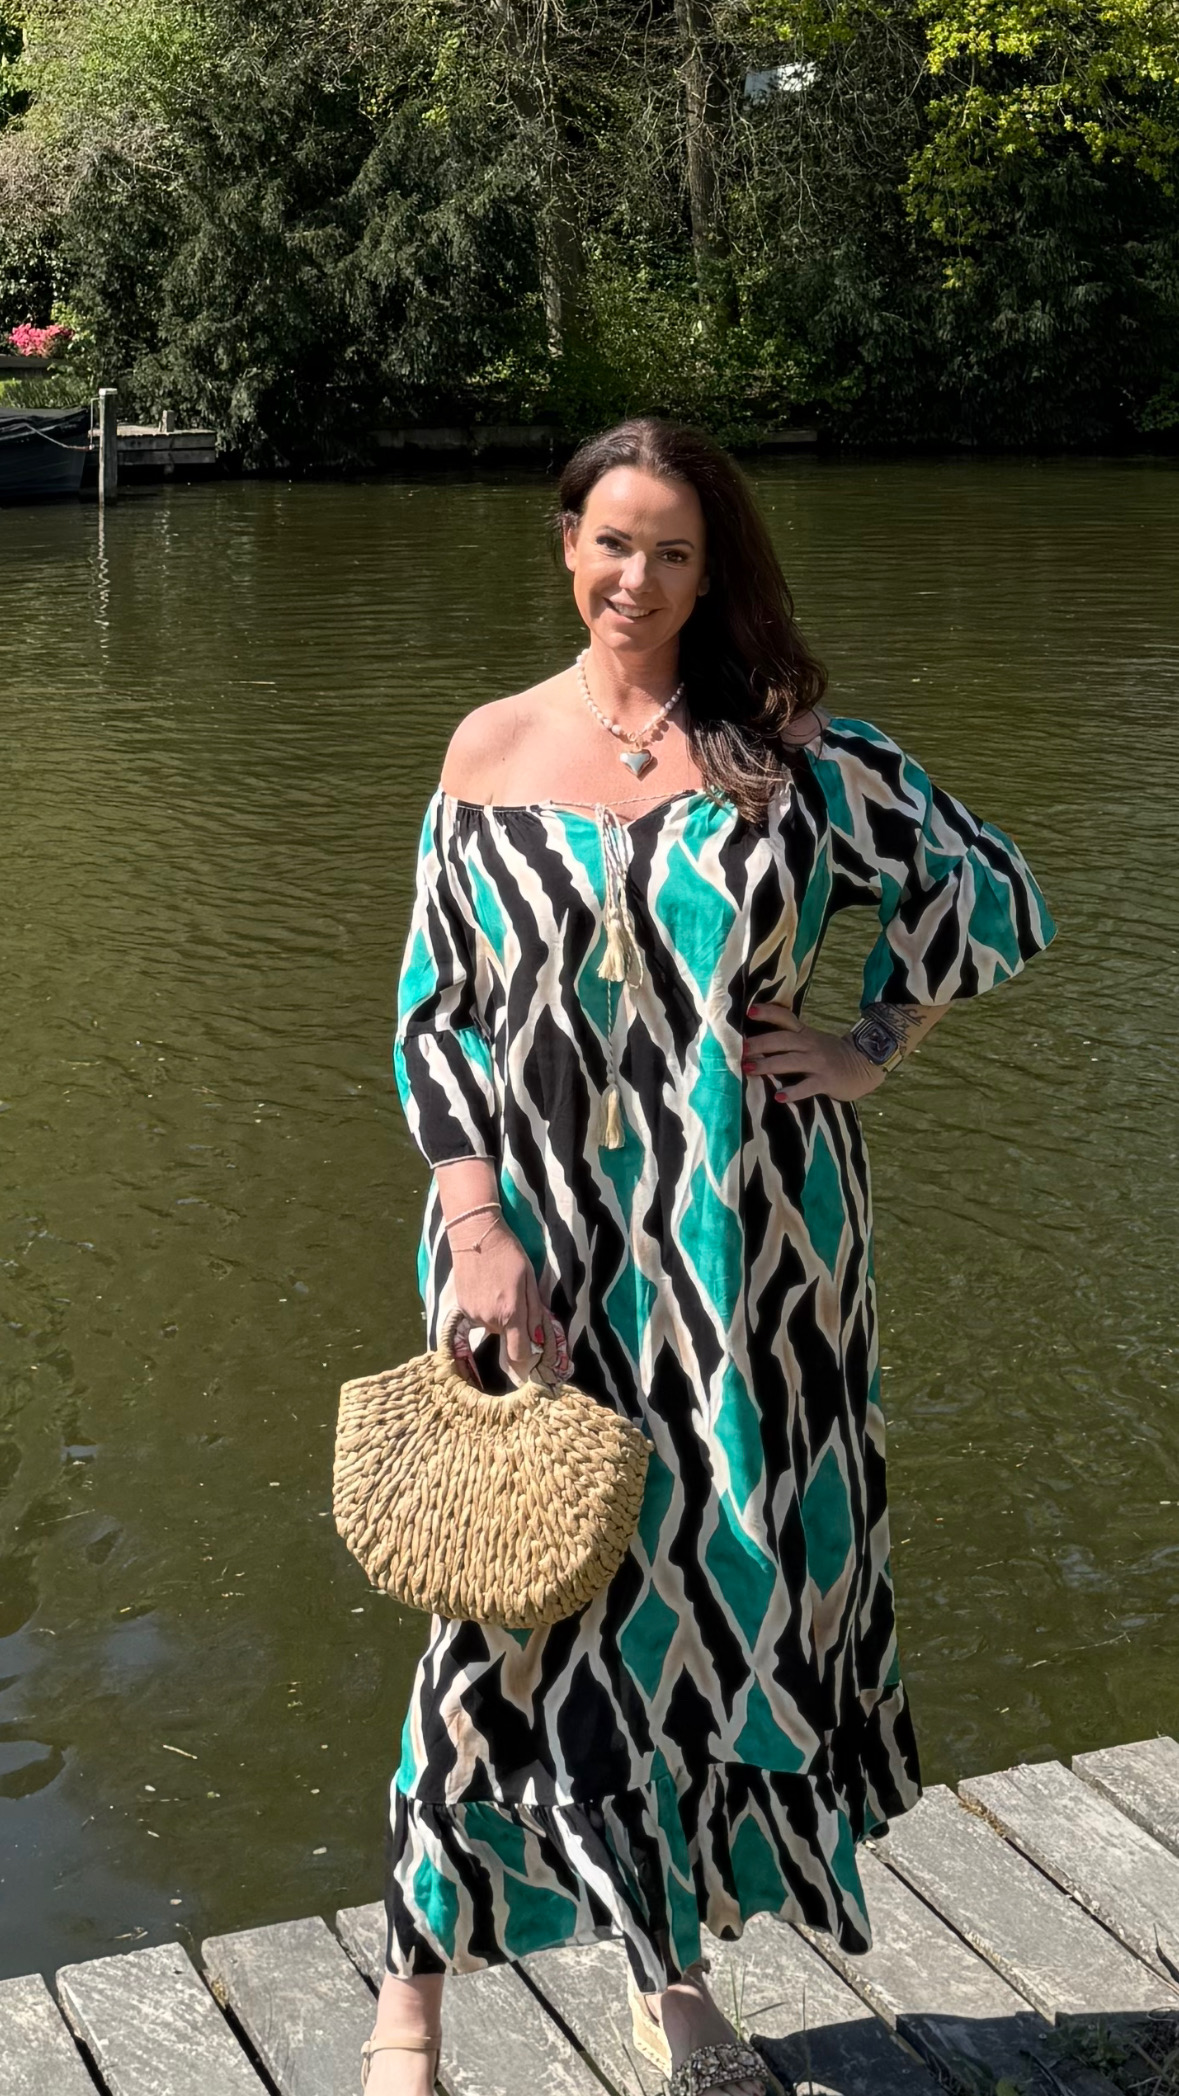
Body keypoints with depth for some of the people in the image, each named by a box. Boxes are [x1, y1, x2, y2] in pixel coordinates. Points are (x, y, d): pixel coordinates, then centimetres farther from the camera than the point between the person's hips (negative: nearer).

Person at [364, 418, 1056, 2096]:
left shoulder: (789, 743, 1)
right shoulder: (494, 747, 3)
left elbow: (985, 890, 8)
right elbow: (435, 1013, 2)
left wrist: (872, 1053, 0)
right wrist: (476, 1230, -9)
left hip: (748, 1252, 1)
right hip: (545, 1243, 0)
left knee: (730, 1578, 10)